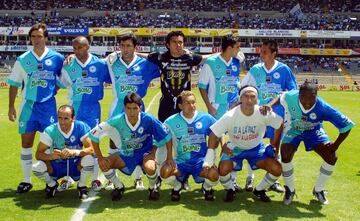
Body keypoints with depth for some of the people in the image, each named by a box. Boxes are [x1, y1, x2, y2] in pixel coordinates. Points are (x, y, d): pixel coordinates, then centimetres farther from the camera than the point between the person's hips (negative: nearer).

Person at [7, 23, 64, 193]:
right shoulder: (22, 60, 3)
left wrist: (52, 90, -4)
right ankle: (26, 180, 17)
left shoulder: (57, 58, -1)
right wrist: (11, 107, 5)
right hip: (28, 105, 2)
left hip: (48, 105, -2)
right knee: (26, 143, 6)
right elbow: (14, 84, 8)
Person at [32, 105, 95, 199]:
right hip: (56, 166, 1)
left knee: (89, 159, -32)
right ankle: (52, 185, 8)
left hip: (77, 166, -1)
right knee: (37, 167, -27)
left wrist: (74, 152, -43)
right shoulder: (50, 130, -17)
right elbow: (38, 154, -17)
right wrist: (52, 156, -39)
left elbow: (91, 149, -24)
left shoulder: (81, 127, -18)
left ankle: (81, 186, -2)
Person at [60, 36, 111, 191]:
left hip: (93, 108, -1)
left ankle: (95, 178, 16)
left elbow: (111, 79, 5)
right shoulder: (68, 66, 2)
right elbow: (62, 83, 15)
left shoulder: (100, 64, -3)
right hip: (74, 107, 1)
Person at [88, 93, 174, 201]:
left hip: (145, 152, -2)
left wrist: (169, 158, -12)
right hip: (126, 154, 2)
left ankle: (153, 188, 2)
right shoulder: (117, 121, -24)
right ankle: (119, 187, 9)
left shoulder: (148, 119, -25)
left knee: (150, 168, -35)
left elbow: (167, 137, -13)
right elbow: (94, 134, -17)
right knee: (104, 164, -22)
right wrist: (100, 158, -18)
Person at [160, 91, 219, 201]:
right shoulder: (171, 121, -2)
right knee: (165, 172, -30)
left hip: (201, 160, 0)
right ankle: (177, 186, 9)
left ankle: (207, 188, 11)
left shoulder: (206, 118, -1)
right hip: (180, 162, 0)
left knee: (213, 174, -31)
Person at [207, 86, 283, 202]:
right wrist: (209, 161, -24)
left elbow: (280, 125, -6)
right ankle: (230, 190, 7)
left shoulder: (264, 113, -22)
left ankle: (260, 190, 15)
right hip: (235, 147, -2)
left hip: (256, 148, 2)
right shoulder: (230, 116, -26)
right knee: (223, 169, -28)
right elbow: (214, 135, -20)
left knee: (276, 169, -16)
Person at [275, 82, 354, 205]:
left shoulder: (322, 108, -37)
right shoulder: (290, 97, -35)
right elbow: (280, 98, -7)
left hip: (313, 131, 1)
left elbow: (347, 126, -28)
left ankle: (318, 190, 14)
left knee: (332, 158, -11)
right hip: (293, 129, -1)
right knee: (286, 156, -23)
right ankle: (290, 190, 5)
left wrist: (336, 144, -27)